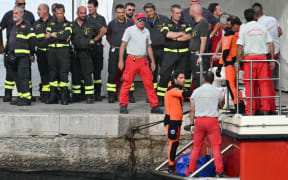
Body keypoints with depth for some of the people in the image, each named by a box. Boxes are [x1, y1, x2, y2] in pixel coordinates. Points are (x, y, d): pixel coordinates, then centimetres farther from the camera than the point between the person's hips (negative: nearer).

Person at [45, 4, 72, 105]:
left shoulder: (68, 24, 7)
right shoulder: (51, 24, 14)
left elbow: (65, 35, -11)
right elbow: (48, 38, 1)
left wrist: (53, 35, -5)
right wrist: (60, 37, -9)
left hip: (63, 51, -3)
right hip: (52, 50, 3)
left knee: (63, 73, -8)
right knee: (52, 73, 4)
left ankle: (64, 97, -5)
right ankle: (53, 96, 9)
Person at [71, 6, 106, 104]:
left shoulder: (91, 23, 2)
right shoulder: (72, 24, 8)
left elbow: (103, 30, 6)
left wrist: (94, 39, 2)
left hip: (86, 53, -3)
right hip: (75, 52, 3)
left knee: (87, 75, -7)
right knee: (75, 75, 7)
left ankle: (90, 96, -5)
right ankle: (76, 96, 16)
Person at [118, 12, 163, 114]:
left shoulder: (146, 32, 14)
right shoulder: (129, 30, -1)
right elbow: (123, 45, -2)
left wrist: (152, 61, 16)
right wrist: (121, 60, -8)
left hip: (143, 60, 4)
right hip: (132, 59, -4)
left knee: (149, 83, 2)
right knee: (127, 83, -4)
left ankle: (154, 106, 6)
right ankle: (123, 106, 4)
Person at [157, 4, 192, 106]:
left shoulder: (185, 24, 11)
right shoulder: (167, 25, 7)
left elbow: (189, 36, -3)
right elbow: (168, 34, -13)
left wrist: (176, 38, -6)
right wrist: (181, 34, -4)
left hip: (183, 53, 2)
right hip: (169, 53, -2)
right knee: (165, 75, -9)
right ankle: (160, 98, -7)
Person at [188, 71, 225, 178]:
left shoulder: (196, 92, 3)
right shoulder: (217, 92, 1)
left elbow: (192, 110, 3)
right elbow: (221, 106, 18)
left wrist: (192, 124, 9)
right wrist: (223, 98, 37)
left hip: (199, 121, 2)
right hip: (212, 121, -2)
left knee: (196, 147, 8)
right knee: (215, 146, -1)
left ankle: (191, 171, 11)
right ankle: (219, 171, -5)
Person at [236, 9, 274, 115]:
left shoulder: (244, 29, 0)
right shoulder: (263, 27, 8)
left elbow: (239, 46, -4)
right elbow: (271, 44, 6)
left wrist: (237, 62, 0)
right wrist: (272, 59, 10)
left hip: (249, 57, -2)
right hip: (262, 57, 2)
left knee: (249, 85, 1)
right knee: (264, 83, 4)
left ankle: (250, 111, 0)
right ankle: (265, 109, 0)